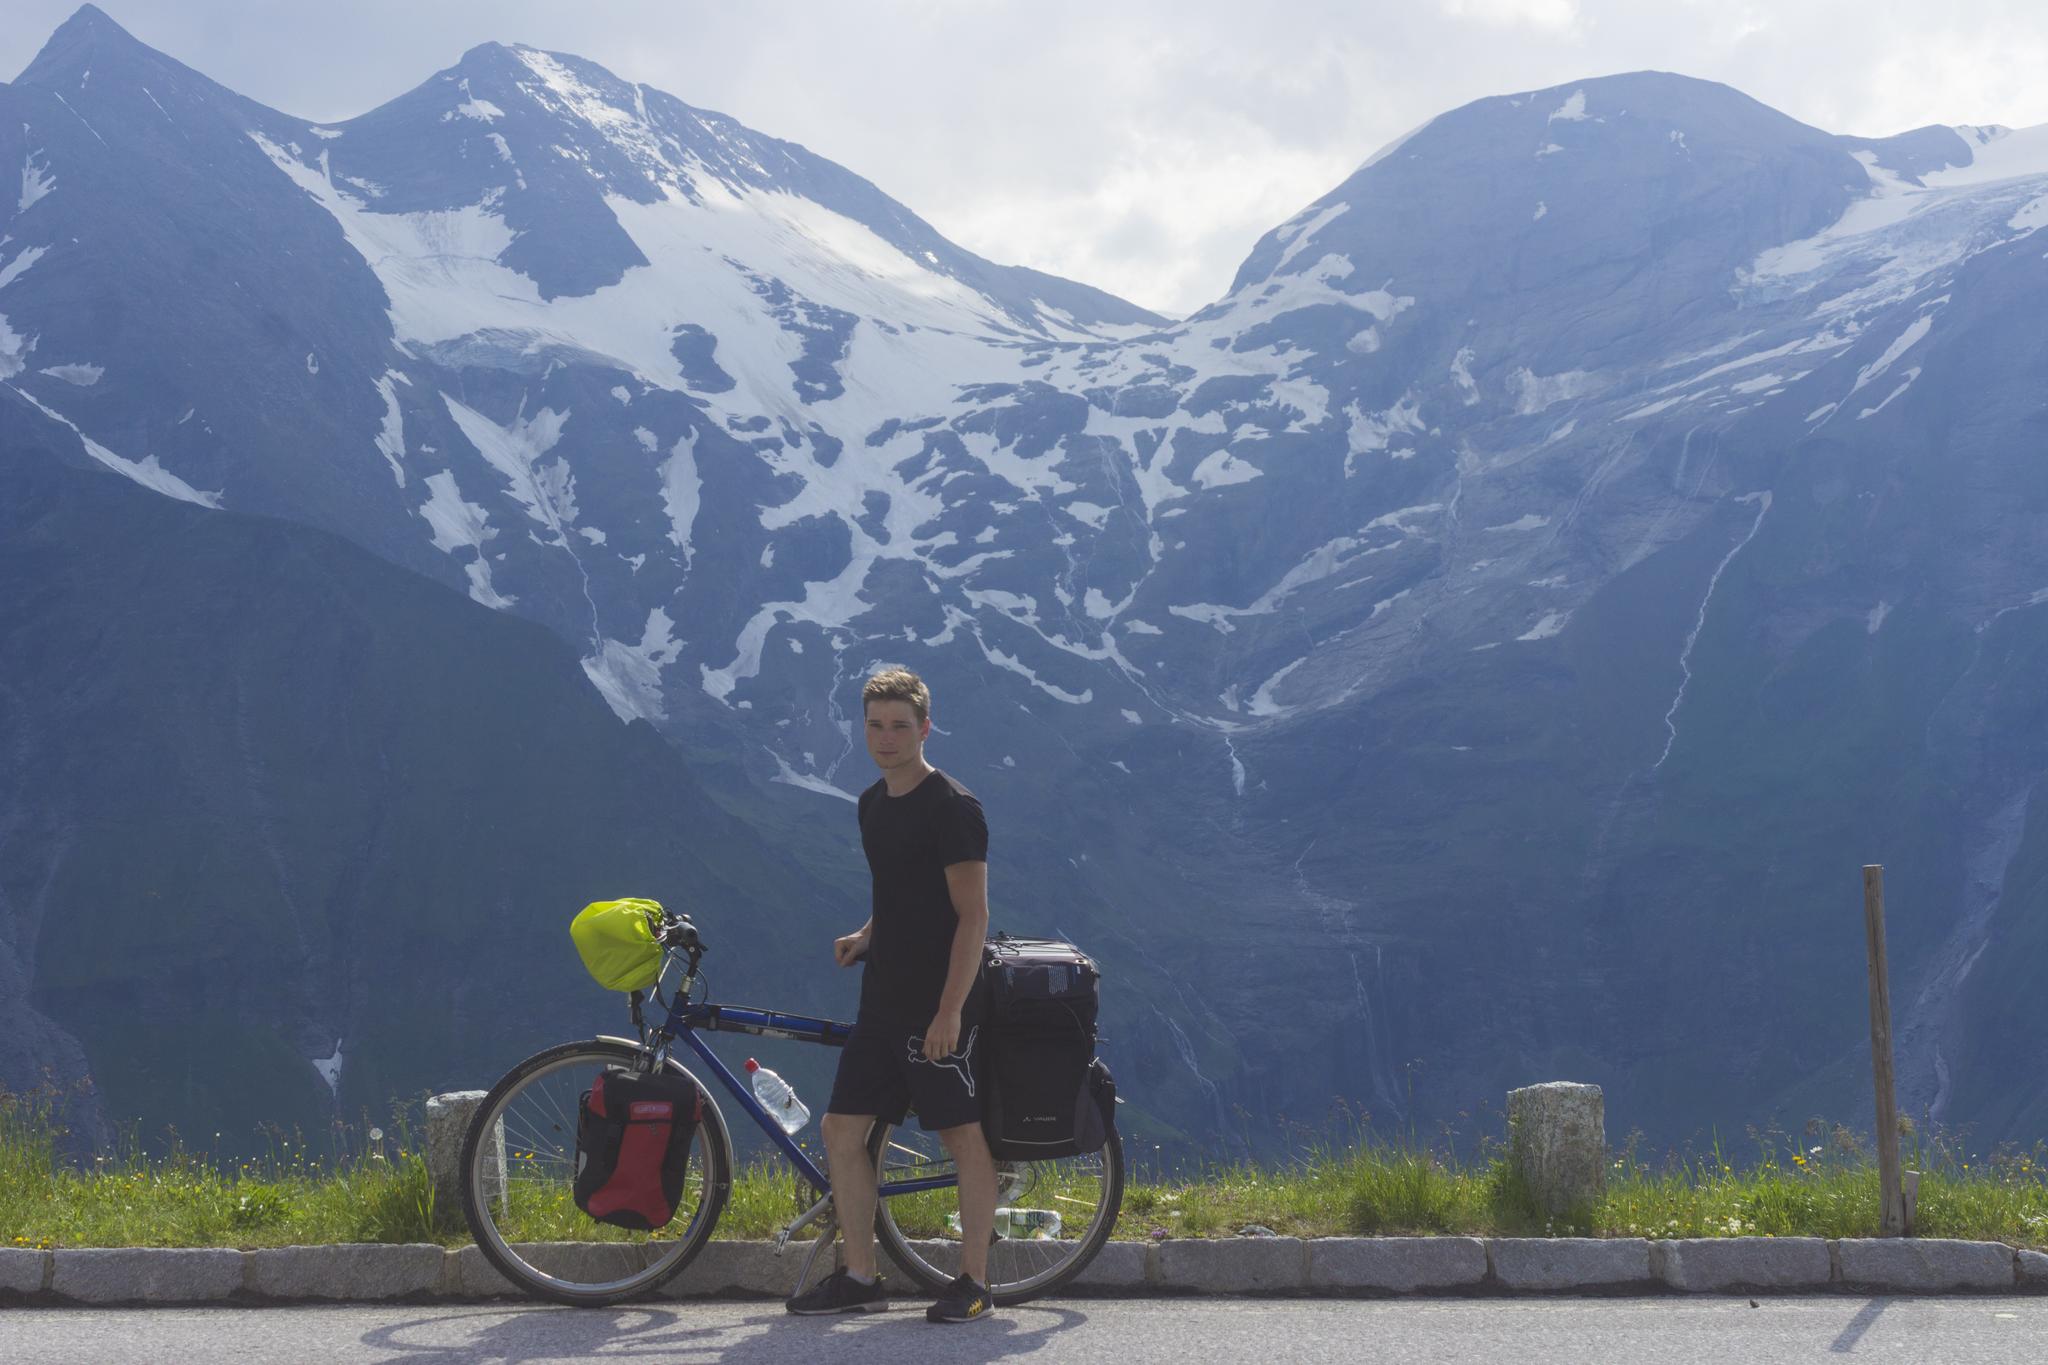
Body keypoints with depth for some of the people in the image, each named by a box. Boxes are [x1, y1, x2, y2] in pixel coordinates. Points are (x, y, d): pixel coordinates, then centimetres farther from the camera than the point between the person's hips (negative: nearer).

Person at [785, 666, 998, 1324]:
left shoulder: (953, 807, -12)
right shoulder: (873, 804, 13)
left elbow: (973, 914, -15)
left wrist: (950, 1010, -20)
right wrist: (866, 937, 7)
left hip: (940, 1006, -8)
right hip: (882, 1000, 8)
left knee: (965, 1137, -1)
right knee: (841, 1129, 6)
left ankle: (974, 1282, 8)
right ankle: (859, 1277, 15)